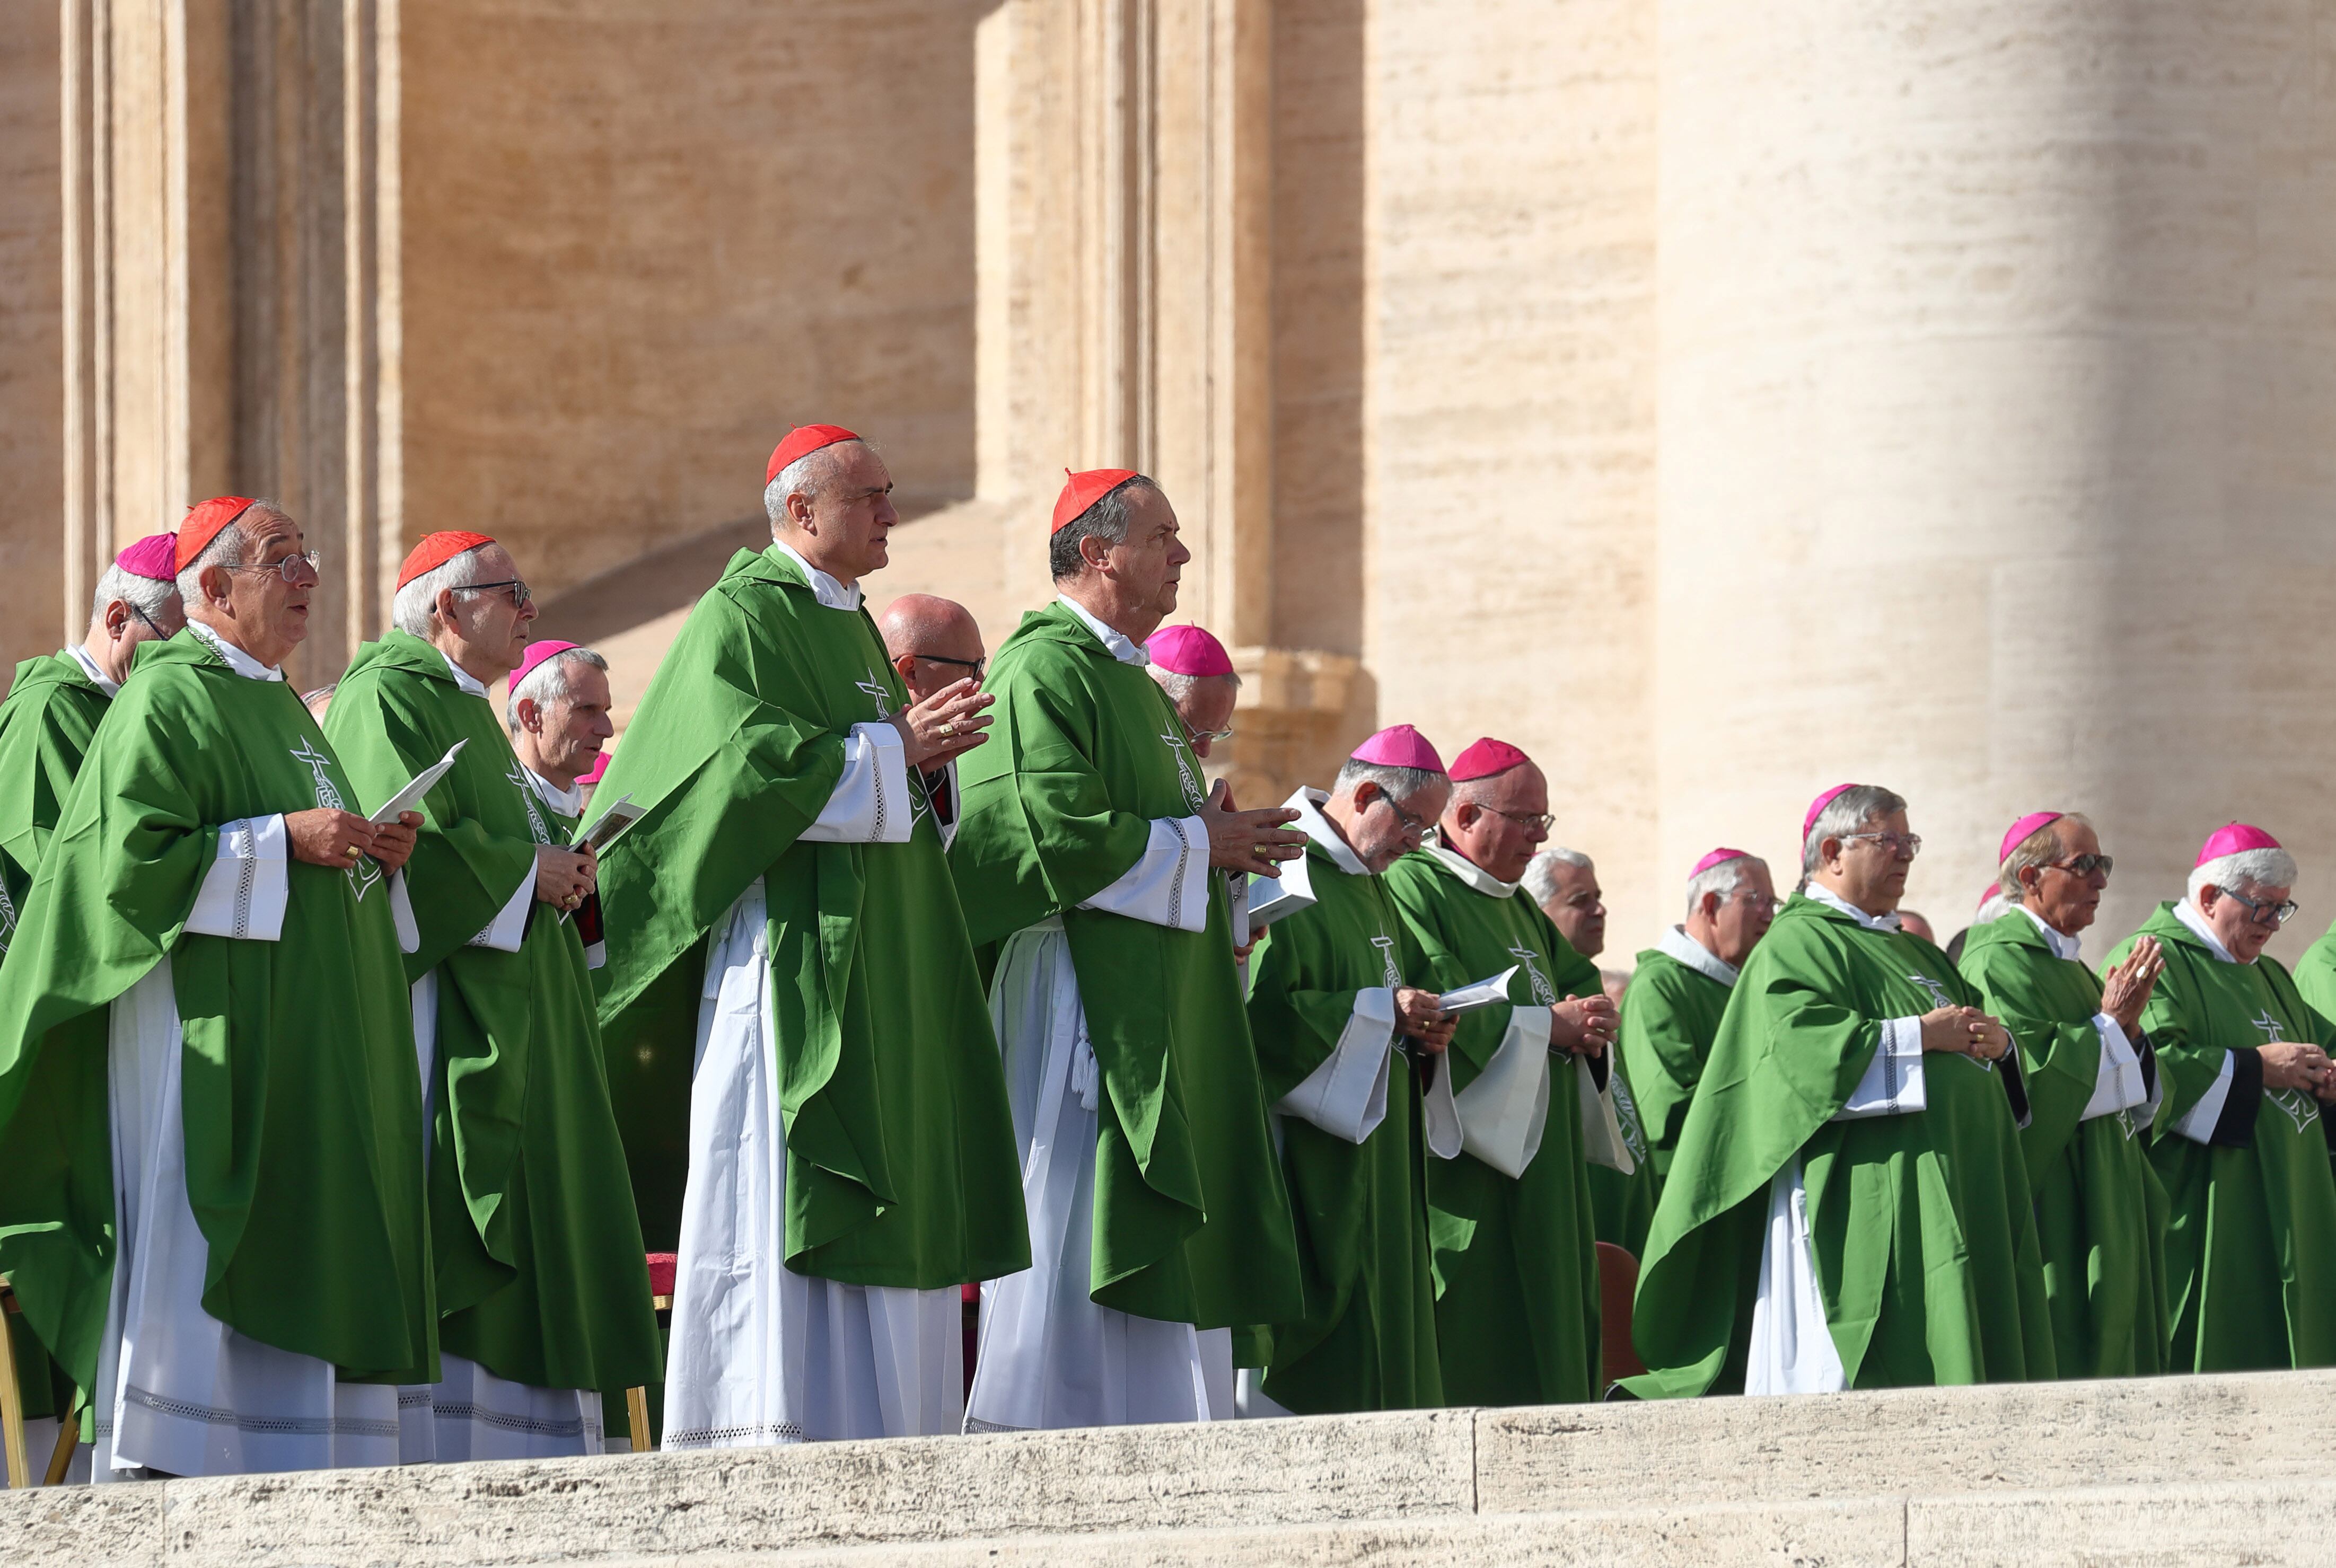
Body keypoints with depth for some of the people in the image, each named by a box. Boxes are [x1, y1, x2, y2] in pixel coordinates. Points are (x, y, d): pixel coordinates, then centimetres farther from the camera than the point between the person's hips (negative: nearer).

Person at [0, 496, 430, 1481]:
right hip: (215, 1030, -9)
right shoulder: (170, 699, -7)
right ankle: (151, 1476, -14)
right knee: (193, 1275, -13)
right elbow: (133, 855, -18)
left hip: (305, 1053, 9)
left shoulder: (275, 703, 21)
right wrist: (284, 839, -18)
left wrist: (373, 852, 8)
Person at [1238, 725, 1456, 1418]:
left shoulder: (1368, 886, 18)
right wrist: (1381, 1011, -20)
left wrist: (1419, 1035, 4)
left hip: (1375, 1150, 10)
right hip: (1309, 1150, -10)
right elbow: (1261, 1008, -23)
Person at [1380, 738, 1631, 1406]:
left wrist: (1589, 1024, -5)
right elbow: (1437, 1011, -20)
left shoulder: (1515, 902, 21)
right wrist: (1546, 1025, -13)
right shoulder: (1413, 888, -10)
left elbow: (1580, 982, 19)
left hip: (1539, 1156, 10)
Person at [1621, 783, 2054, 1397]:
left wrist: (1995, 1041, 0)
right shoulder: (1798, 945, -1)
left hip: (1950, 1197, 9)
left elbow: (1973, 1024, 25)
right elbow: (1798, 1044, -17)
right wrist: (1921, 1035, -16)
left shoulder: (1912, 952, 26)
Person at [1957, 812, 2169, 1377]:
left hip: (2104, 1198, 10)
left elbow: (2132, 1098, 17)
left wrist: (2129, 1027, -2)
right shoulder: (2001, 961, -10)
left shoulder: (2068, 965, 19)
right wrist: (2109, 1022, -13)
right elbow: (2029, 1076, -20)